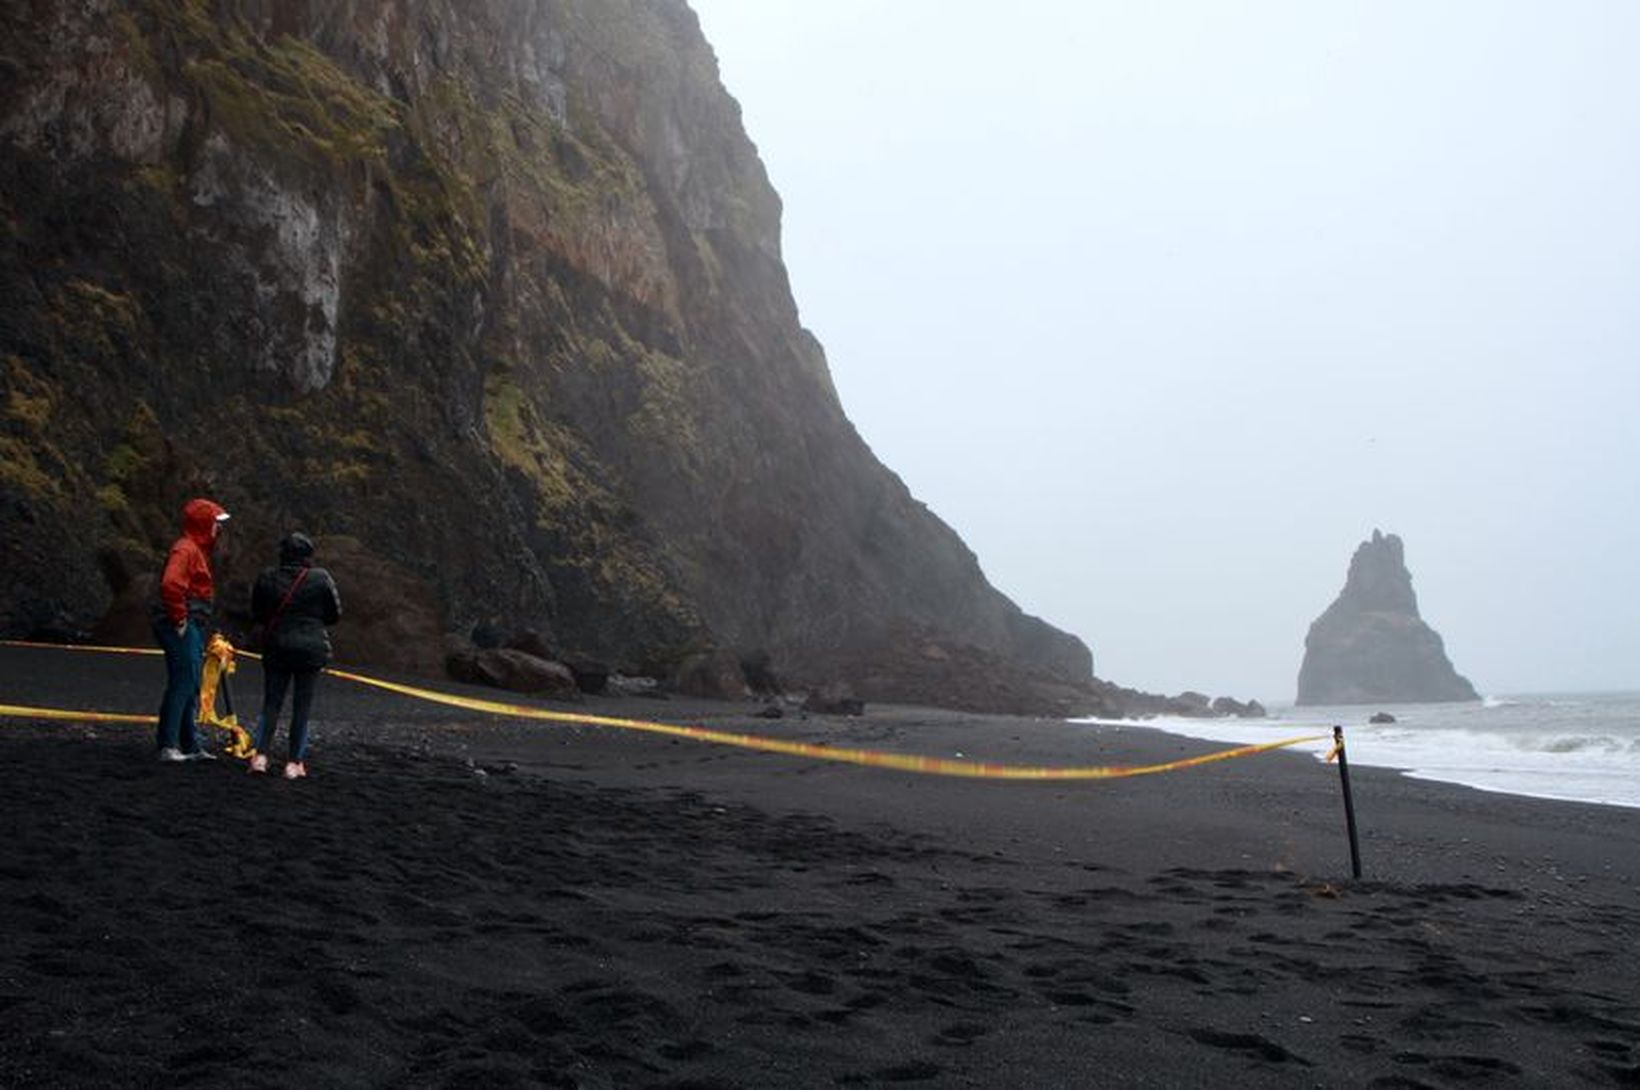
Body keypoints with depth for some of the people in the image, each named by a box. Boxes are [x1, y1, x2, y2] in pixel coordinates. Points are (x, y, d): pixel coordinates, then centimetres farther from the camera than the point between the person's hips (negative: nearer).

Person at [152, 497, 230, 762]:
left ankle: (190, 746, 19)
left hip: (193, 628, 11)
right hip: (182, 629, -11)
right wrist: (179, 619, -21)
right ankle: (168, 746, -6)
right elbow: (170, 584, -28)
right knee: (181, 684, -10)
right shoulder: (185, 549, -13)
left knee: (191, 689, 13)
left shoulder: (198, 549, 20)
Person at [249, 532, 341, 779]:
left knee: (271, 703, 11)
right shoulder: (321, 579, -7)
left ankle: (260, 754, -3)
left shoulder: (267, 578, -1)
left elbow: (256, 613, 9)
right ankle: (294, 763, 5)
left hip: (275, 649, 2)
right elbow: (335, 614, 1)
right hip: (311, 649, -2)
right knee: (302, 707, 5)